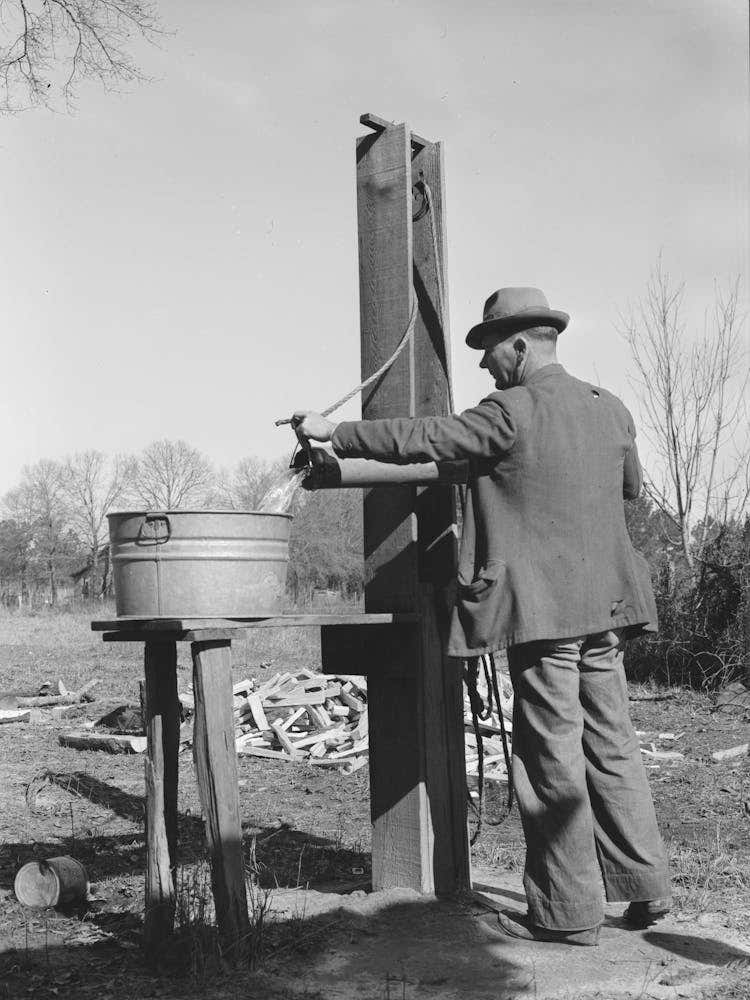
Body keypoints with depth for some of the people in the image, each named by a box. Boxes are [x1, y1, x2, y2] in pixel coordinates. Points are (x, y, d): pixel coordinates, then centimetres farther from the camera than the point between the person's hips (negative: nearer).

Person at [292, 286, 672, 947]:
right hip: (604, 607, 7)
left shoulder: (511, 413, -12)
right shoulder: (610, 408, 10)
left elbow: (419, 439, -11)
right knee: (611, 745, 15)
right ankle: (644, 887, 22)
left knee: (553, 757, 1)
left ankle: (569, 912, 10)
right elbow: (631, 488, 24)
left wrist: (334, 433, -2)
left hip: (542, 609, -7)